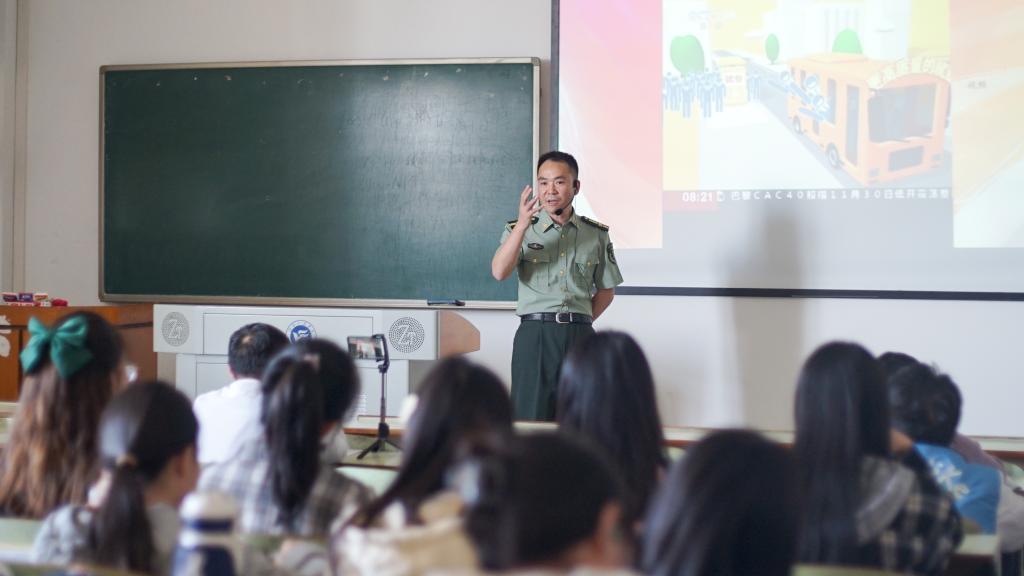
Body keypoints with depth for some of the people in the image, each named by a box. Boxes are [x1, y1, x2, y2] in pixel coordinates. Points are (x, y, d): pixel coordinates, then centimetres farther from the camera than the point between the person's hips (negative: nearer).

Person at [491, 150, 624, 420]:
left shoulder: (597, 234, 11)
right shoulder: (520, 230, 6)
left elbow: (606, 290, 18)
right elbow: (499, 272, -13)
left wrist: (580, 323, 5)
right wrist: (522, 225, -23)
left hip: (580, 335, 2)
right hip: (535, 334, -2)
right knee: (531, 419, -5)